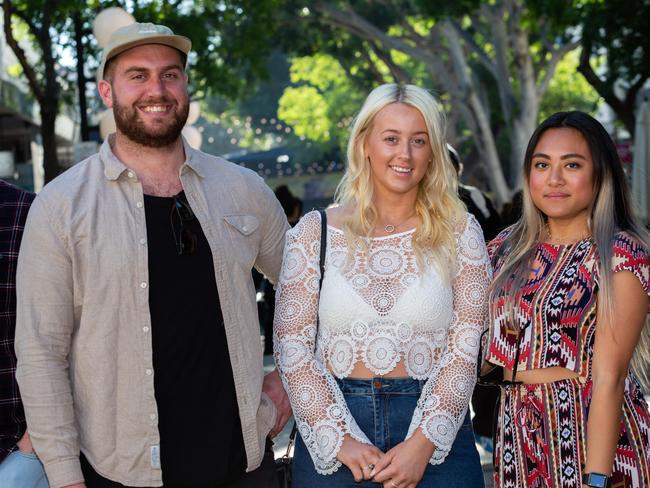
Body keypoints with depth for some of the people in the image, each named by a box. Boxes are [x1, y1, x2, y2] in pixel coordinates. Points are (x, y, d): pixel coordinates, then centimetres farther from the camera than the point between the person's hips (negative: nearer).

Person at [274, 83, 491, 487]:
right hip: (330, 437, 0)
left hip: (436, 432, 0)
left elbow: (465, 347, -4)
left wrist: (422, 444, -12)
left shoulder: (459, 232, 1)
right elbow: (292, 347, -2)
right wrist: (341, 439, -10)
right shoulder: (314, 233, 1)